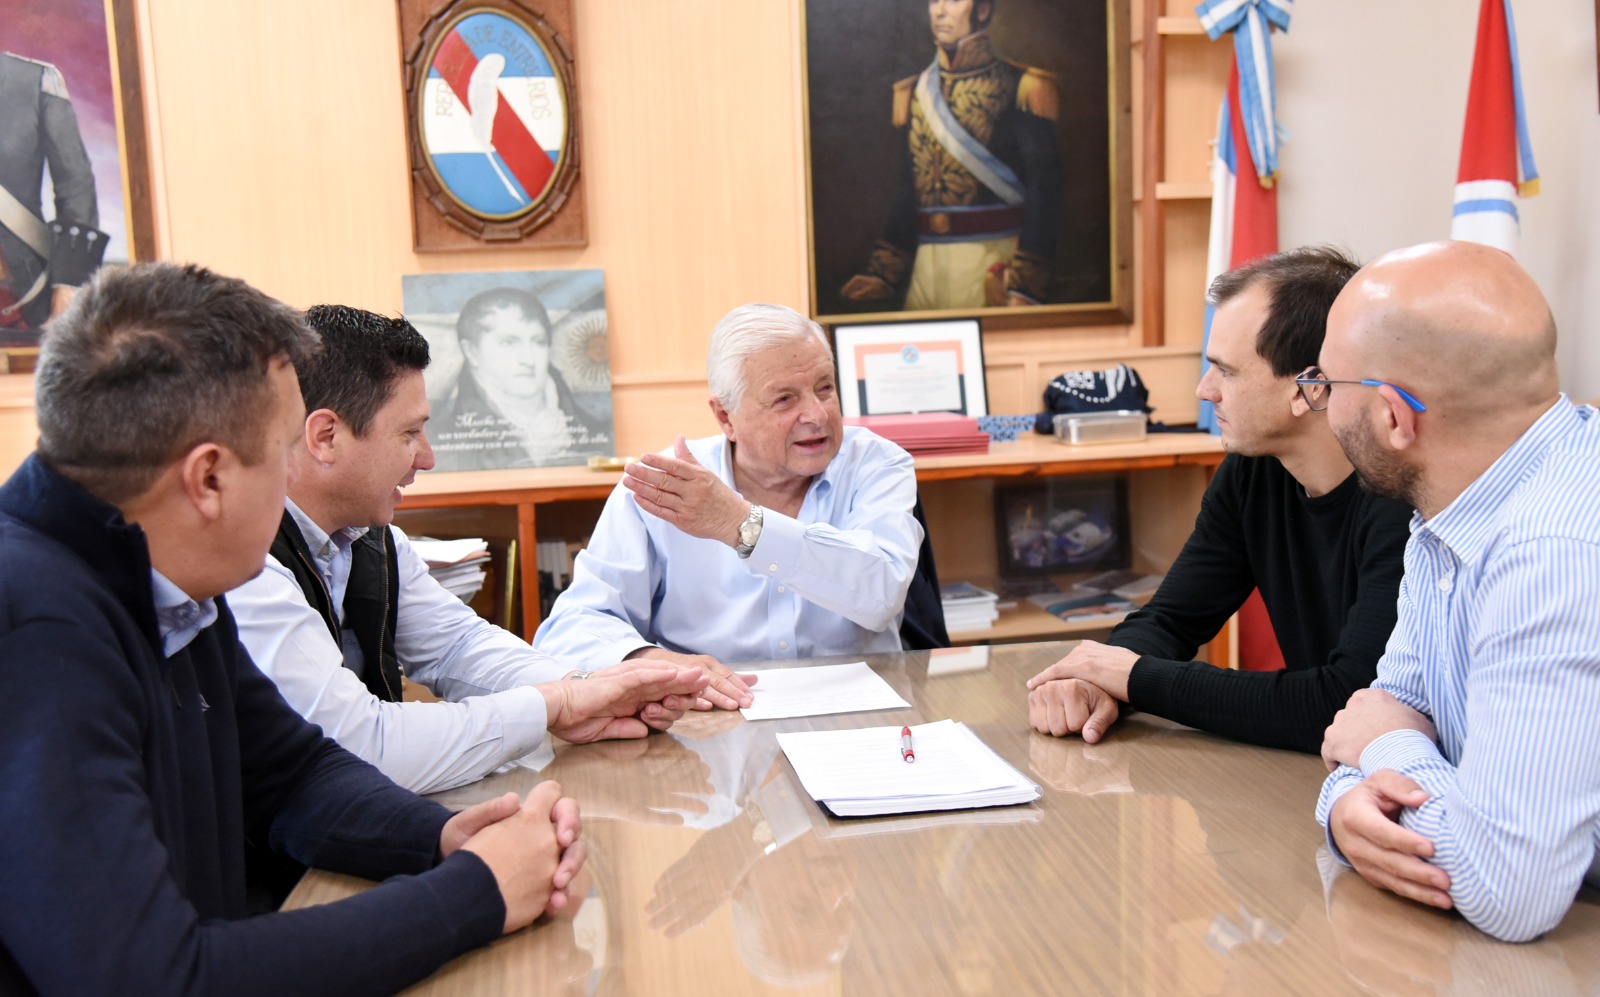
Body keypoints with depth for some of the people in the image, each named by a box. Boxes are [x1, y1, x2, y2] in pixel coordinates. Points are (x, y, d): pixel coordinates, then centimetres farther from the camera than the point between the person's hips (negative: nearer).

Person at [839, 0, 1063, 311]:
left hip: (996, 266, -4)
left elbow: (1043, 189, -8)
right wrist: (883, 276, 8)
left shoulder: (1019, 87, -2)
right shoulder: (913, 93, 14)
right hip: (926, 269, 5)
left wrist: (1026, 287, -16)